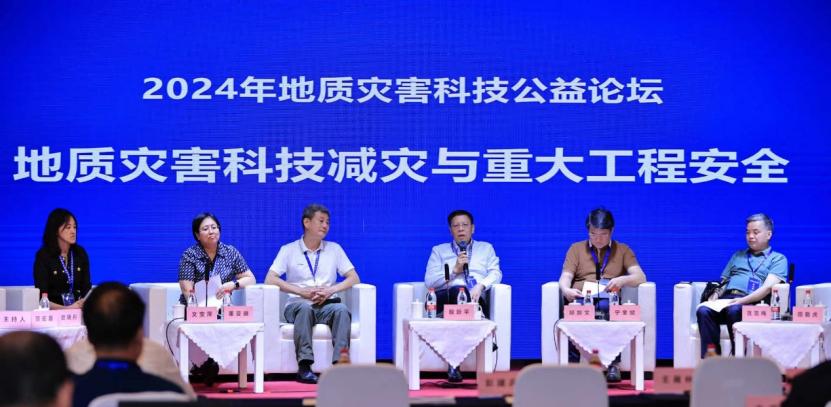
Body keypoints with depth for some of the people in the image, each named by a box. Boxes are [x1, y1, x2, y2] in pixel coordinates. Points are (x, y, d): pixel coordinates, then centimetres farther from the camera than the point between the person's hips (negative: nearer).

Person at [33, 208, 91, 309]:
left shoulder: (80, 253, 8)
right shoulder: (43, 255, -5)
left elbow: (86, 287, 8)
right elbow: (42, 296, -10)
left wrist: (83, 304, -14)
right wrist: (67, 309, -22)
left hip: (78, 311, 3)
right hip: (54, 312, -3)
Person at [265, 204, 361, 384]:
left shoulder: (334, 249, 17)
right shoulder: (289, 250, 9)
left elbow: (354, 278, 10)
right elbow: (270, 279, -2)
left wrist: (330, 290, -9)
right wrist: (302, 291, -14)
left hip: (327, 304, 2)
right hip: (298, 304, -2)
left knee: (341, 310, -33)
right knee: (305, 308, -37)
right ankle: (304, 366, -43)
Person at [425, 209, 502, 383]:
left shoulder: (486, 248, 28)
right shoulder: (439, 250, 25)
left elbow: (496, 274, 11)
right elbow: (429, 280, 11)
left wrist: (481, 285, -9)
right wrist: (454, 270, -1)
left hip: (477, 298, 0)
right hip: (446, 297, 0)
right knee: (458, 290, -39)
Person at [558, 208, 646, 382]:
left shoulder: (623, 250, 19)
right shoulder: (576, 249, 21)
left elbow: (640, 277, 5)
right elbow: (565, 277, 7)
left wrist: (622, 279, -18)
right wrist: (566, 290, -19)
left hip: (609, 302, 0)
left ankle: (613, 365, -33)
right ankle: (573, 364, -35)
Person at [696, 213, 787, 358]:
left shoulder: (778, 259, 17)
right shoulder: (738, 256, 34)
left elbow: (768, 287, 0)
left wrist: (742, 300, -16)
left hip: (752, 303, -4)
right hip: (725, 300, 4)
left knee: (734, 310, -40)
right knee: (703, 311, -31)